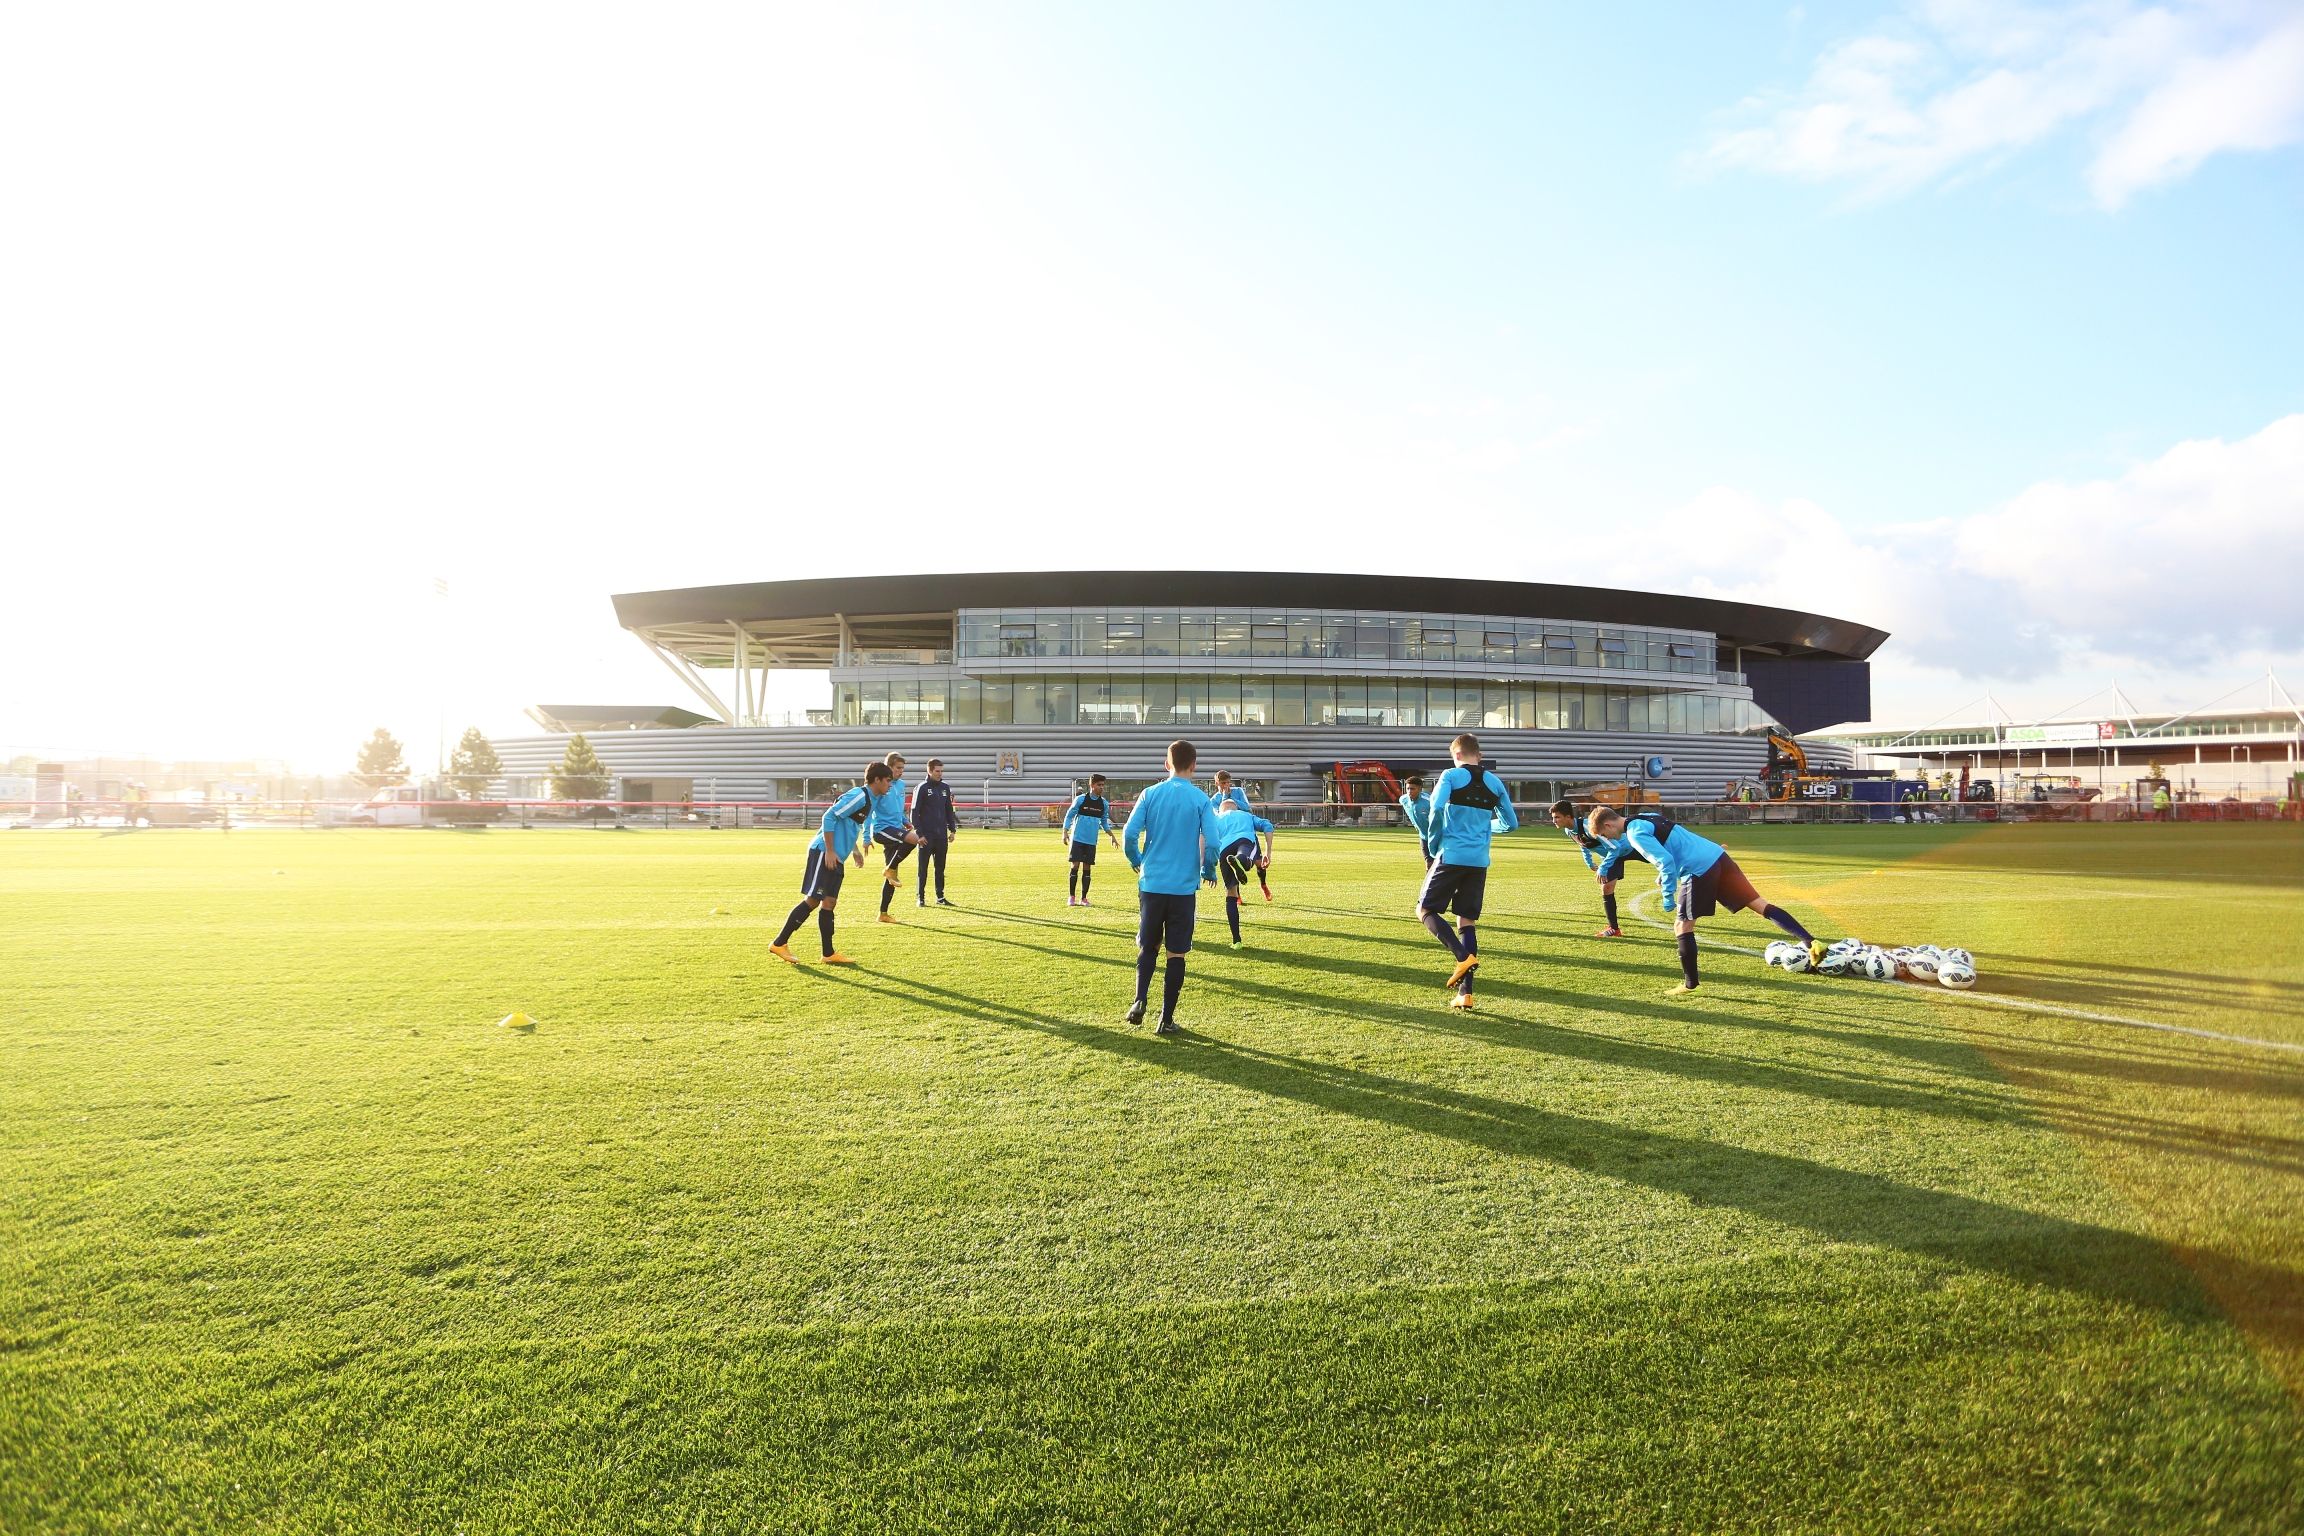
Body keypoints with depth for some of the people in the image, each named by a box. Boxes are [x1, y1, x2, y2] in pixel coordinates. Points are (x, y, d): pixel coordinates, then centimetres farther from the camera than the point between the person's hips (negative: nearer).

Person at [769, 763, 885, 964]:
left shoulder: (869, 800, 16)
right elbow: (830, 816, -19)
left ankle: (829, 954, 9)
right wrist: (830, 851, -19)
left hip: (835, 858, 10)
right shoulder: (859, 796, -14)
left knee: (829, 902, 8)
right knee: (812, 900, -8)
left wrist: (855, 850, 20)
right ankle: (779, 944, -1)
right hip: (824, 853, -10)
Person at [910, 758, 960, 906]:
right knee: (923, 867, 1)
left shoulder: (945, 788, 10)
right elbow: (915, 812, -7)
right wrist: (919, 833, -13)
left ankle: (940, 897, 16)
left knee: (940, 867, 9)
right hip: (926, 835, -5)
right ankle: (921, 898, 8)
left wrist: (952, 830, 9)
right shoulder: (922, 788, -6)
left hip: (941, 835, 5)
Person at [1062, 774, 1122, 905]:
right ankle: (1072, 897, 5)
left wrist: (1112, 836, 11)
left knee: (1087, 868, 4)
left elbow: (1104, 821, 17)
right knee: (1075, 866, -6)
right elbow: (1069, 816, 0)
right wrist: (1065, 833, -7)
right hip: (1077, 839, -3)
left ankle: (1083, 898, 12)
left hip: (1091, 841, 3)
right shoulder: (1080, 799, -6)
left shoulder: (1104, 803, 5)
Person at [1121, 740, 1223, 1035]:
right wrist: (1208, 872, 8)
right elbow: (1211, 843, -10)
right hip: (1184, 888, -2)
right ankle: (1166, 1019, 9)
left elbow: (1129, 834, -6)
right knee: (1176, 953, 7)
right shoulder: (1201, 800, -4)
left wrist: (1137, 862, 13)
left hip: (1151, 885, 2)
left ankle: (1140, 1001, 0)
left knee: (1148, 947, 18)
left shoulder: (1150, 794, 0)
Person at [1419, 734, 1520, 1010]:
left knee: (1425, 910, 7)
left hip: (1451, 855, -5)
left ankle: (1464, 957, -14)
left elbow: (1437, 809, -17)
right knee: (1467, 920, 9)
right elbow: (1511, 824, 16)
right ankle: (1465, 993, 4)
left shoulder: (1451, 776, -3)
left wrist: (1433, 845, -3)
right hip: (1479, 861, 5)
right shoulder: (1494, 783, 11)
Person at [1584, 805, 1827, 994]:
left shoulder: (1634, 833, -11)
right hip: (1717, 856, 9)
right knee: (1759, 905, 7)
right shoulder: (1647, 817, 19)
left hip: (1699, 871, -9)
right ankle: (1810, 941, -2)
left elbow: (1665, 861, -19)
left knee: (1683, 927, 5)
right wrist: (1665, 876, 32)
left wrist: (1668, 895, -10)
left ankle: (1689, 984, 14)